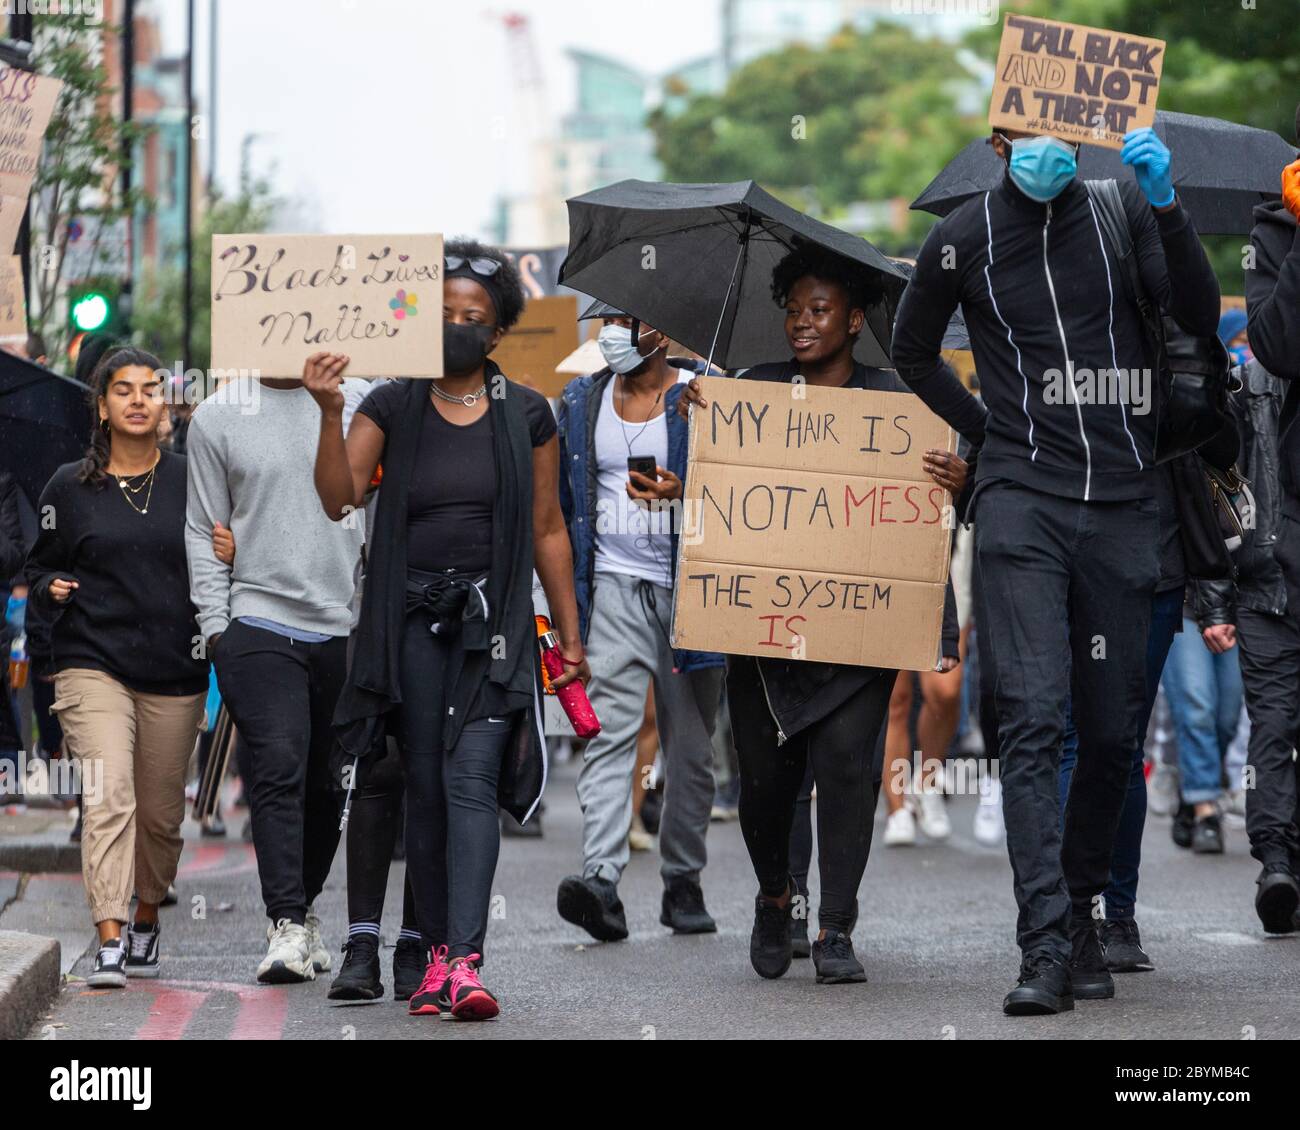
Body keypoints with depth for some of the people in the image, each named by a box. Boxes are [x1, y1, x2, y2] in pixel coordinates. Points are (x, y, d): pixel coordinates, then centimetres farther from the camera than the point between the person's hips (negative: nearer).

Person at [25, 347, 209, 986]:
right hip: (92, 664, -2)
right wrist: (52, 588, -5)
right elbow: (40, 566, 15)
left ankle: (147, 920, 33)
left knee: (160, 813, 9)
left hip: (174, 672, 2)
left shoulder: (190, 482, 7)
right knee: (108, 794, -18)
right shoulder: (70, 487, 5)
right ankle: (109, 940, -24)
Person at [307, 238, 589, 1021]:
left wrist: (570, 633, 10)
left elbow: (548, 530, 10)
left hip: (493, 618, -1)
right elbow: (339, 497, -9)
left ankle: (466, 963, -22)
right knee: (425, 787, 3)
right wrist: (331, 412, -22)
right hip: (413, 617, 1)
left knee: (471, 782, -13)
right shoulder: (393, 407, 4)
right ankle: (438, 950, 12)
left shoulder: (527, 415, 6)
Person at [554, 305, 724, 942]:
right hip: (615, 585, 2)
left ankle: (683, 882, 17)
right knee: (609, 729, -14)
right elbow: (564, 503, 20)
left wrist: (683, 494, -18)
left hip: (688, 589, -1)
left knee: (690, 742, 5)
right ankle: (601, 878, -25)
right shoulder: (582, 401, 13)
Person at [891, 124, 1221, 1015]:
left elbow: (1201, 319, -6)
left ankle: (1082, 915, 21)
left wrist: (1168, 208, -17)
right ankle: (1046, 948, -18)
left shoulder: (1121, 209, 5)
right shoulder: (963, 239, 5)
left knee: (1114, 732, 4)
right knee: (1034, 717, -14)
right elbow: (913, 352, 22)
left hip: (1123, 505, 1)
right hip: (1023, 500, -1)